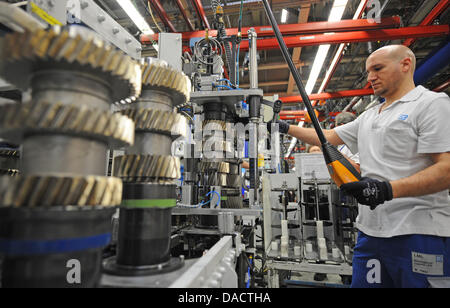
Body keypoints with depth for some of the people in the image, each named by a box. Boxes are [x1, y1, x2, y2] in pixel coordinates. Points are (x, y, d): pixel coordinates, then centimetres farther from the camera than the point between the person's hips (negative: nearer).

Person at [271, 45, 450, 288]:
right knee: (362, 283, 12)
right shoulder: (368, 116, 19)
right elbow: (328, 137, 21)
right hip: (371, 230, 7)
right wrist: (285, 128, 15)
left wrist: (388, 189, -27)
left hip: (417, 232, -6)